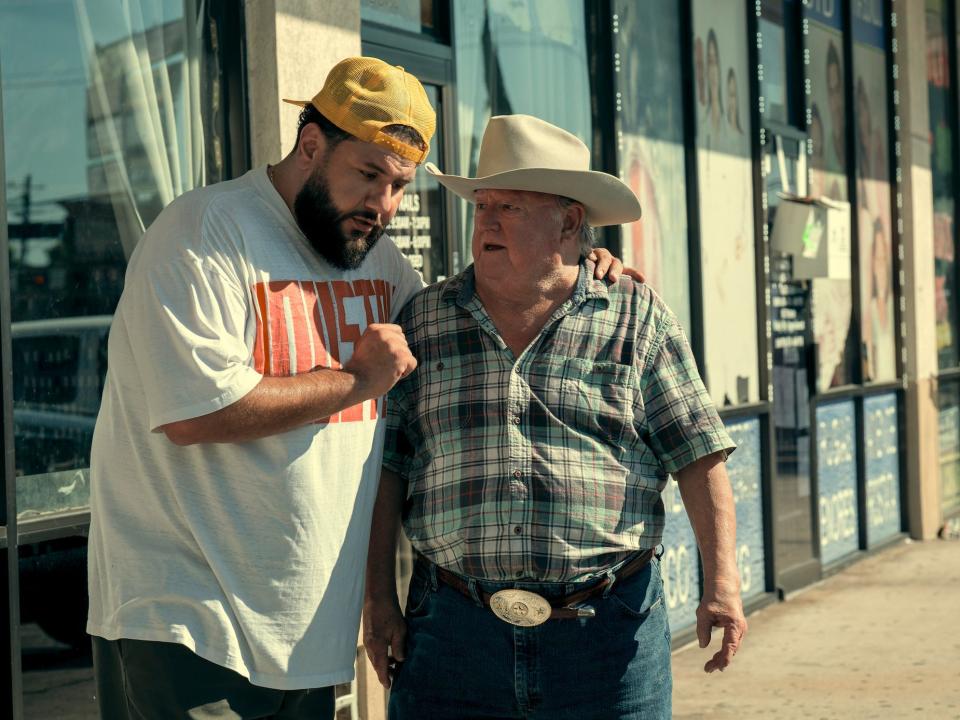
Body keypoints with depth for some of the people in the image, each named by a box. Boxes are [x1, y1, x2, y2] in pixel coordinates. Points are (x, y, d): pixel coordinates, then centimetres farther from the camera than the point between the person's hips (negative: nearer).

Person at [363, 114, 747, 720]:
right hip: (453, 635, 1)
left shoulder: (638, 318, 3)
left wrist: (722, 584, -8)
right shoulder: (424, 321, 8)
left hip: (609, 637, -1)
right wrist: (380, 599, 4)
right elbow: (387, 469, 8)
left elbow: (699, 459, 0)